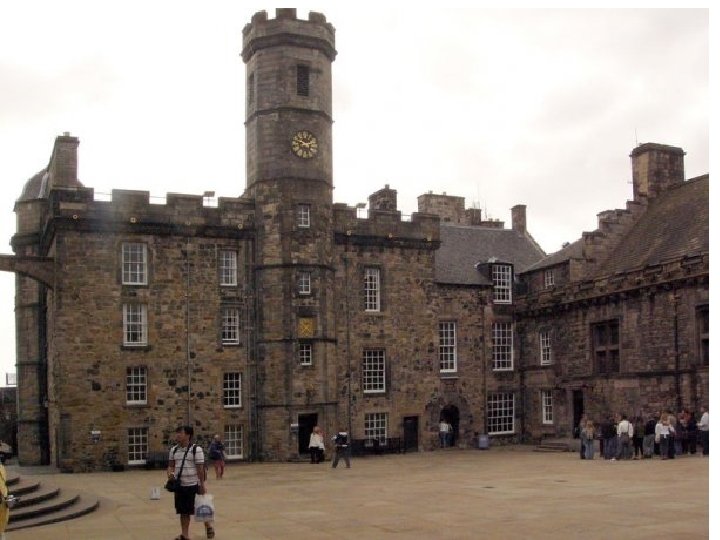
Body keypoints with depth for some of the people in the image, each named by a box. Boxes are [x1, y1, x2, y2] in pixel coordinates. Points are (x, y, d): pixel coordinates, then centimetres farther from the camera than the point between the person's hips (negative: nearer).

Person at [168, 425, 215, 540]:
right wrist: (170, 473, -9)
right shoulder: (174, 450, 6)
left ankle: (208, 526, 30)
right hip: (180, 485, 5)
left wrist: (202, 484, -12)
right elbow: (171, 465, 14)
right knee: (183, 511, 9)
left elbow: (200, 468, -11)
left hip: (193, 485, -5)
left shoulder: (196, 449, -12)